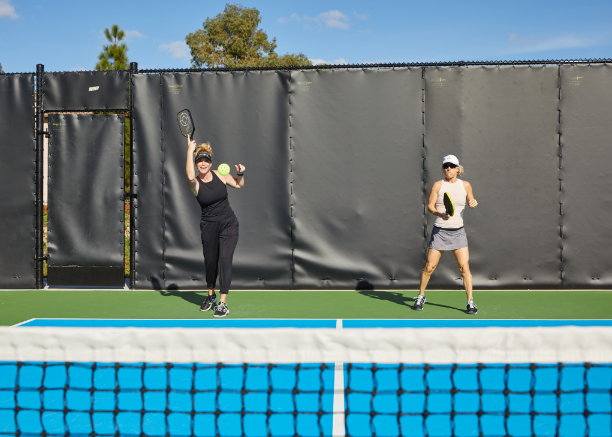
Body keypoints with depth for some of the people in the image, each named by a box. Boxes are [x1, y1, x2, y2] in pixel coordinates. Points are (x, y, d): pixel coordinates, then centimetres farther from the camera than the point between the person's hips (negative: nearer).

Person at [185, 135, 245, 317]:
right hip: (209, 226, 0)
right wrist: (190, 150, -33)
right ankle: (211, 295, 35)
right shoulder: (194, 183, -9)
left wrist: (240, 173, -4)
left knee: (225, 259, -12)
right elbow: (190, 176, -36)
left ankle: (223, 303, -10)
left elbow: (239, 185, 17)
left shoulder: (220, 175, -1)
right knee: (210, 261, 9)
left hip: (229, 224, 0)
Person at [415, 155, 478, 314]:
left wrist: (473, 203, -6)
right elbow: (430, 206, -3)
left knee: (464, 267, -8)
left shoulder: (465, 185, 5)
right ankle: (421, 296, 21)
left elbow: (471, 202, 18)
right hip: (440, 231, -1)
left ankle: (470, 302, 3)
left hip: (458, 232, 1)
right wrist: (441, 214, -22)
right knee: (429, 267, 1)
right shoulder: (438, 185, -1)